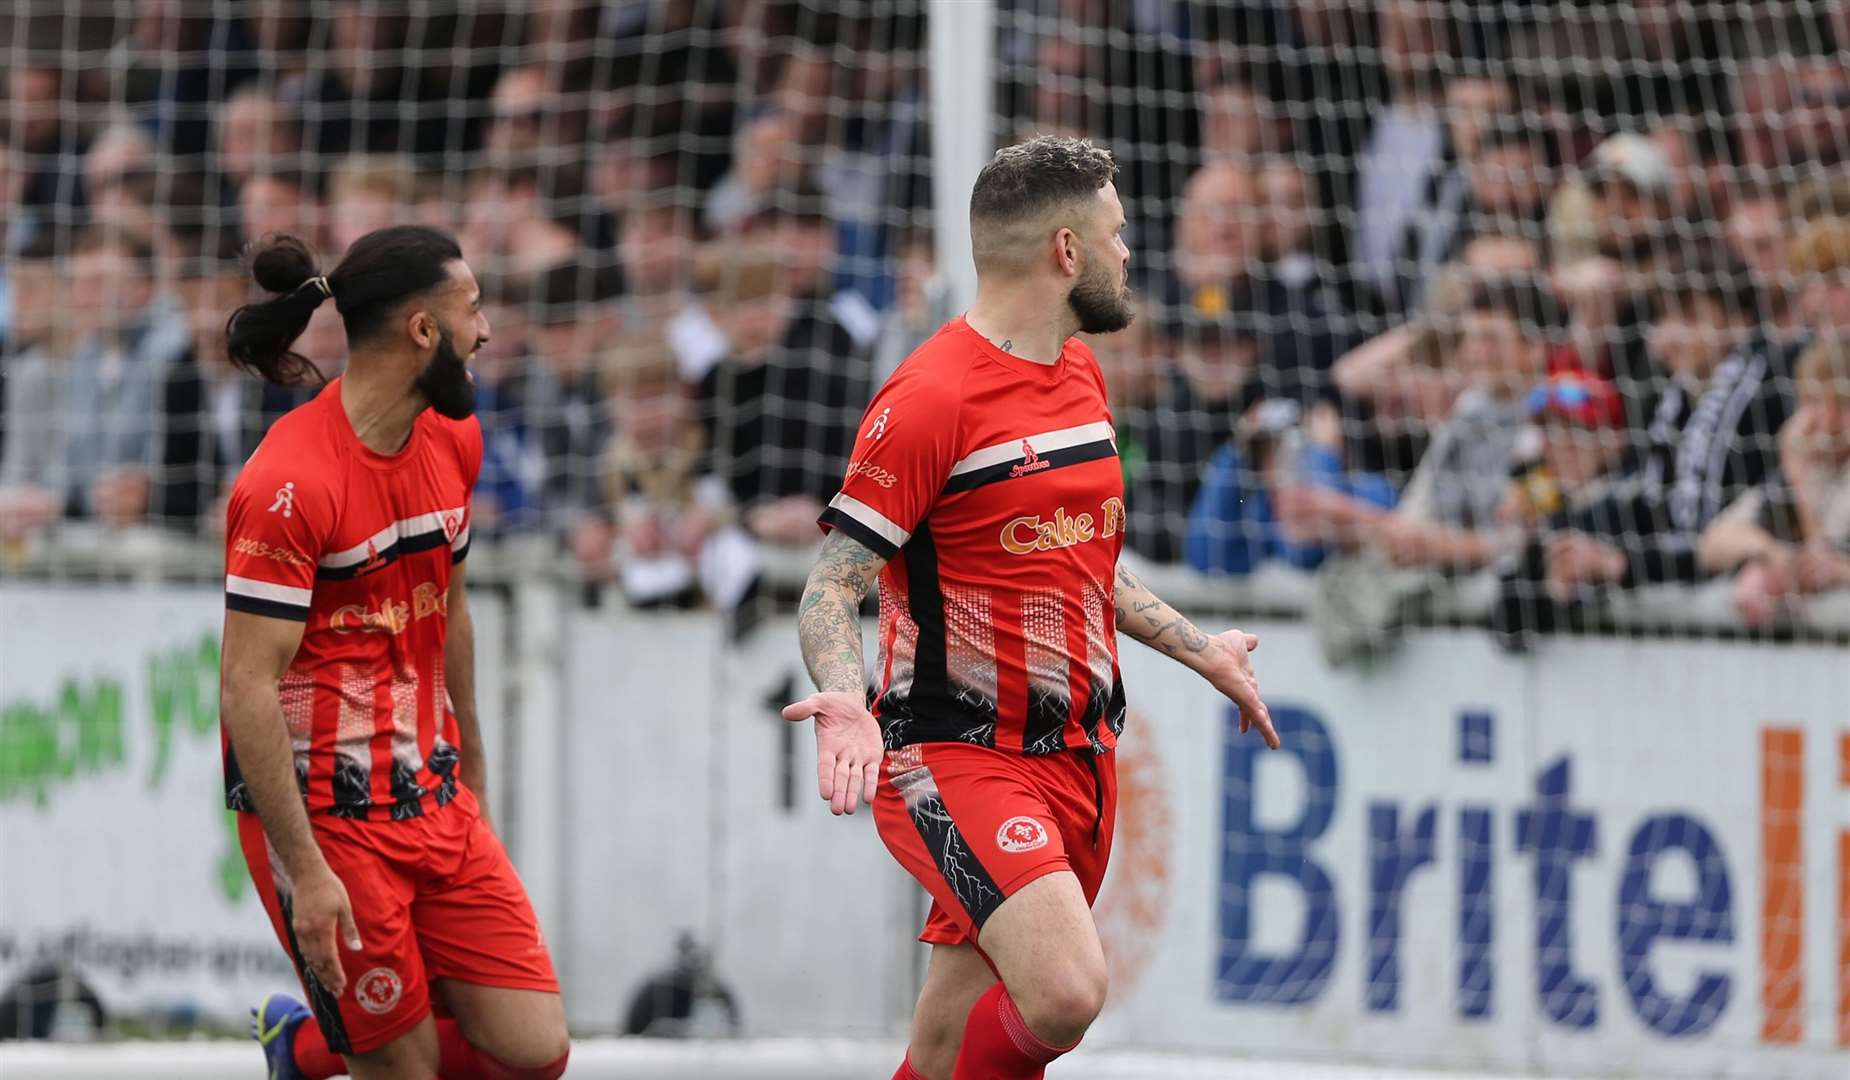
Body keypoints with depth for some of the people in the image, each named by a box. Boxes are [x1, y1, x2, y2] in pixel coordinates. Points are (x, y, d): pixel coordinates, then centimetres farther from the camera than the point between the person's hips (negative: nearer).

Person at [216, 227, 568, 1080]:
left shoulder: (453, 441, 6)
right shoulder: (291, 482, -19)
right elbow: (248, 690, -20)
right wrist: (306, 872, -22)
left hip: (435, 805, 8)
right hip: (324, 812, -8)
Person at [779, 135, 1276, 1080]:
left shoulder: (1080, 372, 14)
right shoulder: (931, 396, -14)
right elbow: (831, 584, -14)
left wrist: (1198, 650, 37)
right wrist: (845, 700, -32)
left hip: (1077, 754, 8)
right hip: (954, 755, -8)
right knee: (1065, 992, -27)